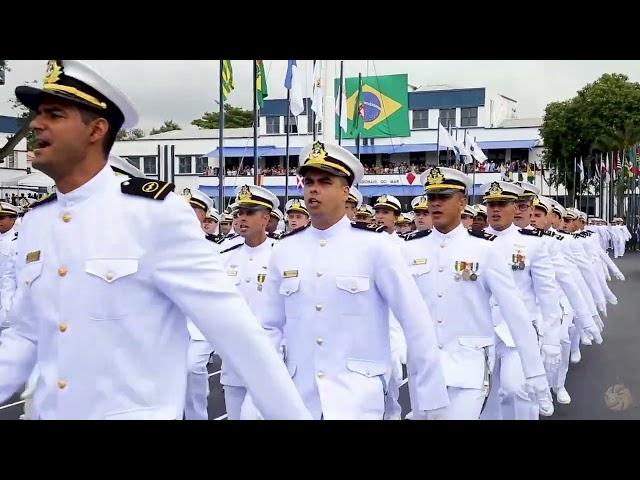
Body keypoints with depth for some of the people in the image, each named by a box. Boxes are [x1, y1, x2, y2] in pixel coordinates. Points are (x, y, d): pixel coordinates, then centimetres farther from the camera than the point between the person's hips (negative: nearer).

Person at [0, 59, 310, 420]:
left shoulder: (156, 211, -17)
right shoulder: (34, 222, 2)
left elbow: (235, 328, -17)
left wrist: (293, 414, -16)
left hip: (140, 412, -6)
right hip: (51, 412, 6)